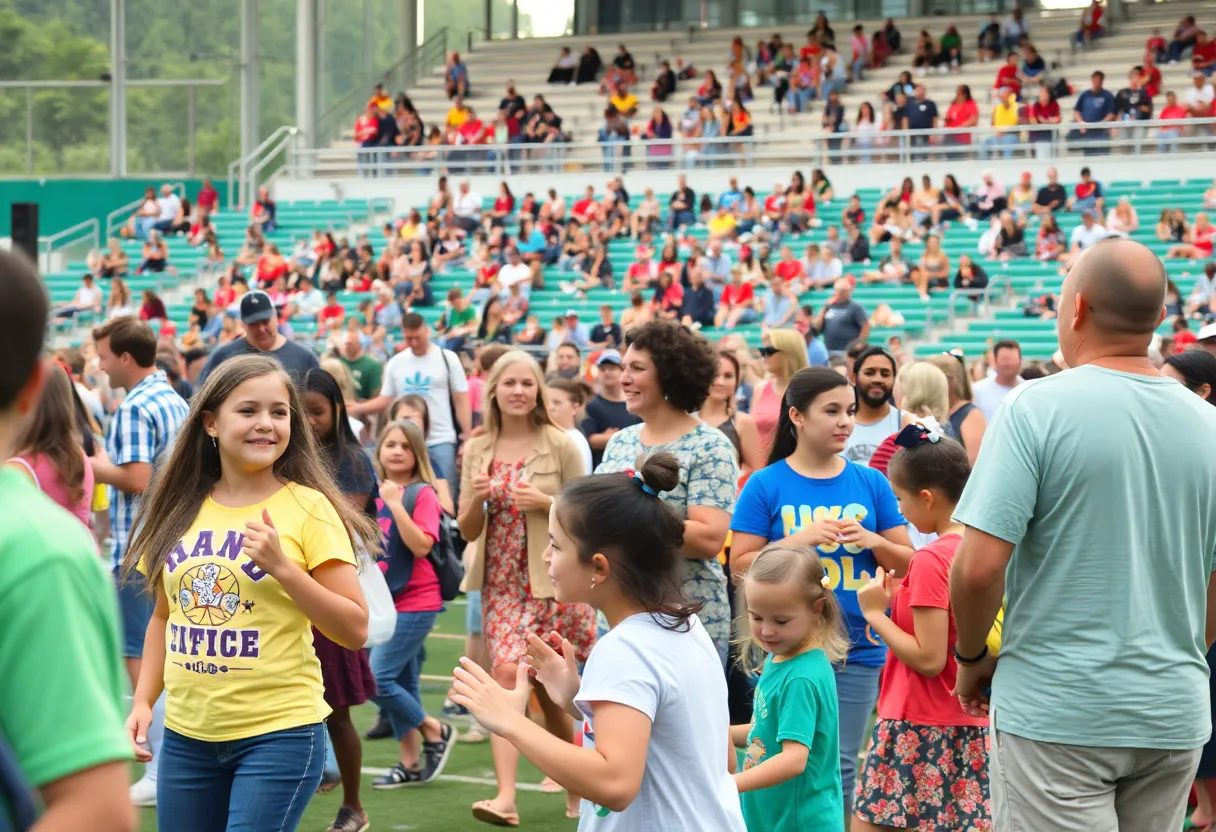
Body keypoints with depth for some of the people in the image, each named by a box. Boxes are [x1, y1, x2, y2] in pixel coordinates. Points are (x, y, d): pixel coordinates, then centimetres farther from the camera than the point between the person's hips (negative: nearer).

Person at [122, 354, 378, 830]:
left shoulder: (308, 509, -7)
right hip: (186, 736, 5)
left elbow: (355, 630, -10)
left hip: (279, 732, -5)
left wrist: (281, 566, -19)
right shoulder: (181, 509, 6)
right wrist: (142, 701, 7)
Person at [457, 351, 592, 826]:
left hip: (553, 581, -2)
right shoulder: (477, 451, 6)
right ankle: (505, 797, -20)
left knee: (550, 689, 6)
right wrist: (476, 498, -13)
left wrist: (545, 502, -17)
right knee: (508, 672, -15)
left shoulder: (559, 446, -4)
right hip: (502, 584, 2)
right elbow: (467, 530, 7)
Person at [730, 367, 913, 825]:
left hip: (857, 648, 2)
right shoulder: (766, 485, -1)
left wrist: (871, 541, -12)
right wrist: (800, 539, -17)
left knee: (841, 763, 7)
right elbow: (741, 564, -4)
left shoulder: (871, 483, 5)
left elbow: (907, 562, 8)